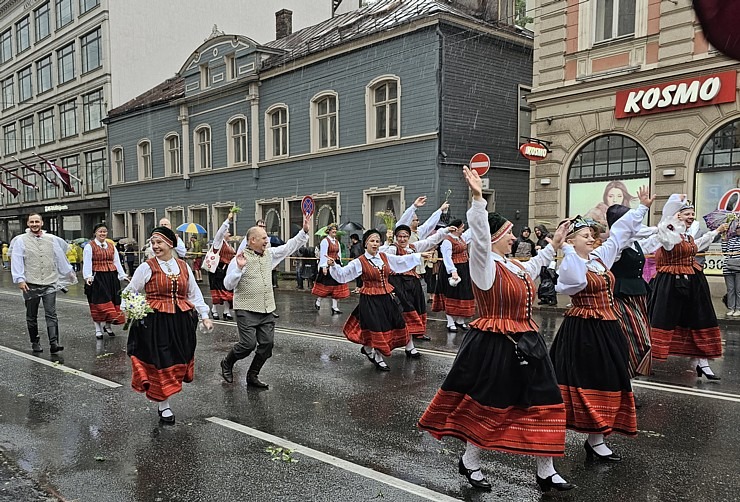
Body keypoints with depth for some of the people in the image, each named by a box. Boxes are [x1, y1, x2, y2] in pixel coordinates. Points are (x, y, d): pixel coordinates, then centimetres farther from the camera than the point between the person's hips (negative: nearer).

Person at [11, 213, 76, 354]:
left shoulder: (52, 239, 8)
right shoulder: (20, 240, 1)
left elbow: (61, 258, 16)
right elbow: (16, 261, -4)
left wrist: (70, 274, 21)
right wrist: (19, 279, -13)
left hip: (49, 284, 1)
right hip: (30, 285, -1)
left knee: (51, 314, -9)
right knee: (32, 316, 11)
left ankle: (54, 343, -14)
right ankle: (35, 342, 24)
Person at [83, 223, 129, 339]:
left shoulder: (111, 246, 14)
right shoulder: (89, 246, -1)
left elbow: (117, 262, 15)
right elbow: (87, 263, -8)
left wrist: (123, 275, 7)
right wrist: (88, 276, -21)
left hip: (112, 277, 5)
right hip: (97, 277, -5)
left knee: (112, 302, 5)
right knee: (99, 303, -4)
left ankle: (107, 325, 20)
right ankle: (98, 329, 2)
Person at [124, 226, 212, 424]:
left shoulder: (183, 266, 7)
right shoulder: (147, 267, -3)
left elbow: (194, 294, 15)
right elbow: (130, 293, 2)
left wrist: (204, 316, 10)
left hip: (182, 321, 4)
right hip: (155, 322, -4)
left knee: (178, 362, 11)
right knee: (159, 363, 2)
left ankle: (166, 393, 34)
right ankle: (163, 405, 17)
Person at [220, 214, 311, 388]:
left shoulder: (269, 254, 10)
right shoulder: (240, 259, -9)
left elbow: (289, 247, 12)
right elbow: (228, 284, -13)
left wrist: (304, 231, 4)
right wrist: (239, 268, -28)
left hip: (267, 310, 6)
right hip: (247, 310, -6)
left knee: (267, 344, 3)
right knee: (248, 344, -10)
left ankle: (252, 376, 20)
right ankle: (227, 363, 20)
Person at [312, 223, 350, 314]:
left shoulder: (337, 241, 15)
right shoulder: (325, 241, -8)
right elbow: (323, 254, -14)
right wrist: (324, 267, -19)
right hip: (328, 265, -7)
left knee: (336, 285, 3)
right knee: (325, 284, -1)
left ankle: (335, 307, 5)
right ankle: (318, 300, 24)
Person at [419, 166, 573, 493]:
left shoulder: (513, 266, 12)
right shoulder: (484, 265, -14)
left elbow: (530, 269, 36)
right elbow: (479, 238, -33)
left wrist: (553, 247, 38)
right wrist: (478, 198, -44)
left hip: (523, 344, 9)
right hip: (493, 346, -9)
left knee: (541, 406, 10)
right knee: (488, 406, 4)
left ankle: (546, 472, 23)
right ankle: (469, 462, 27)